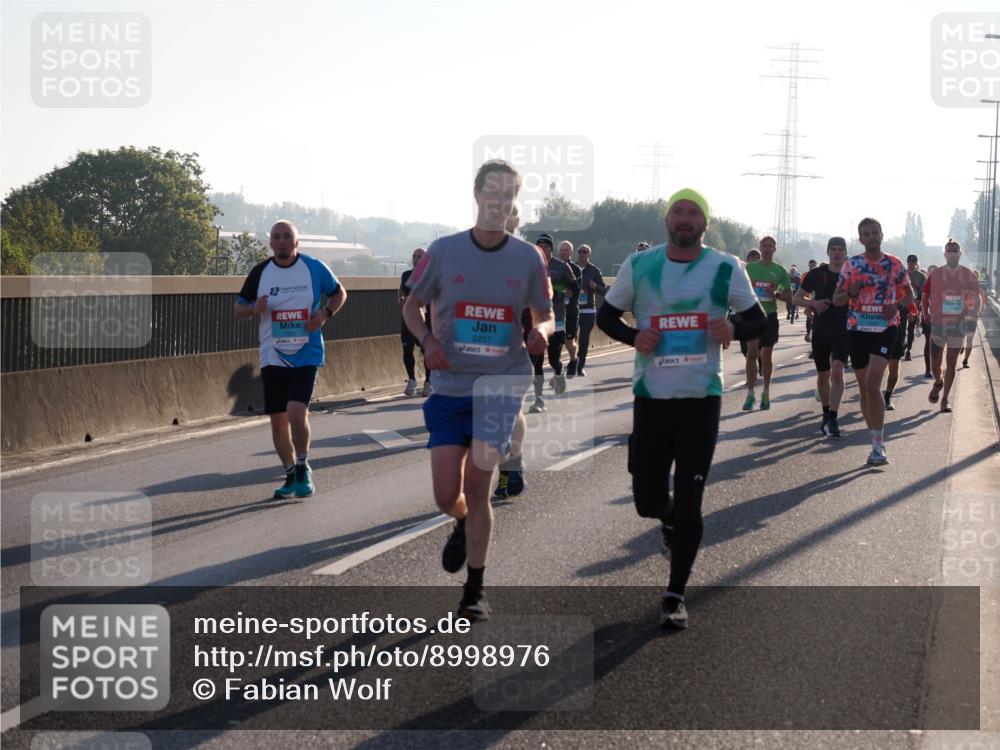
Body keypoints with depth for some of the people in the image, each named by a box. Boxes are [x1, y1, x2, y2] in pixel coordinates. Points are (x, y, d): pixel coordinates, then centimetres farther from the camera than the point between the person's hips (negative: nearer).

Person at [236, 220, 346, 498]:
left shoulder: (315, 268, -2)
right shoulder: (260, 272, 2)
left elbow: (339, 293, 13)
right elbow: (239, 310, 9)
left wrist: (325, 313, -6)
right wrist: (254, 310, -14)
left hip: (306, 354, -3)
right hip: (272, 357, 3)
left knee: (296, 412, -18)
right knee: (278, 420, 5)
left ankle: (303, 469, 3)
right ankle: (291, 475, 22)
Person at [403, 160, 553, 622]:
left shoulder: (527, 258, -1)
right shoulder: (444, 251, -3)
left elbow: (545, 315, 9)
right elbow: (412, 305, 9)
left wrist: (541, 332, -14)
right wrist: (427, 339, -11)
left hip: (502, 383, -1)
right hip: (449, 387, 1)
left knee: (476, 487, -5)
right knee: (446, 494, 0)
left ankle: (475, 589, 11)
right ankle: (463, 524, 39)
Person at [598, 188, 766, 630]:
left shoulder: (726, 269, -2)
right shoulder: (638, 265, 1)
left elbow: (758, 320, 6)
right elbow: (606, 315, 9)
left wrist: (734, 330, -17)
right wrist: (633, 337, -12)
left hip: (702, 399, -1)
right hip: (651, 398, 2)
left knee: (688, 503, -3)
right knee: (647, 500, 6)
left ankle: (675, 595, 10)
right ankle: (669, 522, 44)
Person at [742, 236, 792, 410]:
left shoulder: (780, 270, 4)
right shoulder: (749, 268, 4)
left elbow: (789, 295, 6)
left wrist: (776, 295, -13)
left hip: (770, 315, 1)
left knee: (767, 355, 8)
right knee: (752, 352, -12)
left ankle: (766, 393, 20)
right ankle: (750, 394, -9)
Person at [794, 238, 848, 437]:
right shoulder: (817, 274, 1)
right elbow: (798, 297, 5)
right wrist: (813, 303, -13)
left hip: (843, 332, -2)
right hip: (821, 331, 2)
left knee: (837, 371, -19)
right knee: (823, 376, 11)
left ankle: (832, 418, -21)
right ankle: (826, 414, 30)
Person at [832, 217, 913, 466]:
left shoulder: (894, 264, 2)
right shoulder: (851, 265, 4)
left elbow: (909, 294, 12)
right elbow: (837, 299, 7)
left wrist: (897, 305, -9)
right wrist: (850, 292, -15)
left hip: (885, 328, -3)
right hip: (857, 329, 3)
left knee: (873, 384, -17)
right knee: (864, 388, 8)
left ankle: (878, 446, -15)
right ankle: (877, 441, 22)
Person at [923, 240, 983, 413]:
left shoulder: (970, 276, -1)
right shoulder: (934, 275, -2)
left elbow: (977, 298, 6)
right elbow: (925, 297, 7)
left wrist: (975, 313, -10)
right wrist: (926, 313, -7)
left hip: (959, 325, 0)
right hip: (938, 325, 0)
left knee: (951, 365, 2)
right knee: (935, 364, 3)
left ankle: (945, 400, 11)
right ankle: (938, 383, 36)